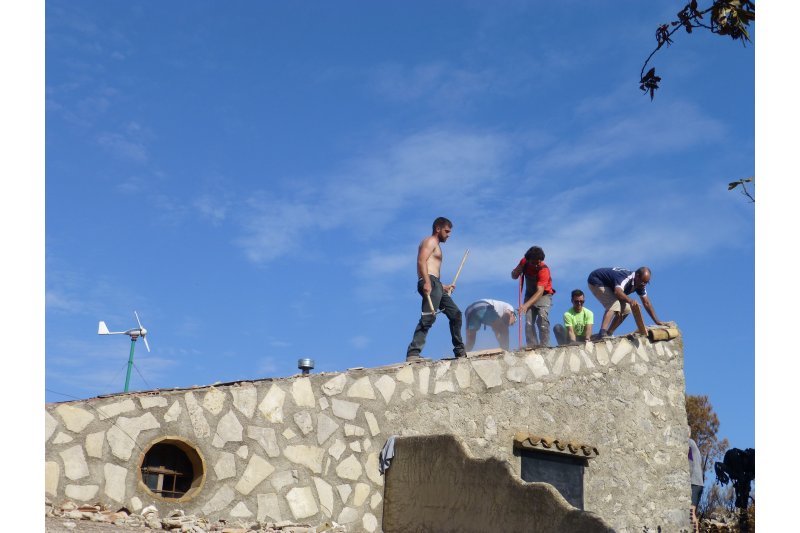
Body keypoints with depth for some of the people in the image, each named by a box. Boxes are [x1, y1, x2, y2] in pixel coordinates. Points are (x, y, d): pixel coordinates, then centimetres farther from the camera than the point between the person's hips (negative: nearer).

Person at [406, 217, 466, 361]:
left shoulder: (435, 245, 32)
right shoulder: (430, 241, 2)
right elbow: (421, 261, -15)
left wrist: (443, 287, 33)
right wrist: (427, 282, -27)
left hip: (436, 284, 10)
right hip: (430, 283, -10)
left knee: (455, 314, 14)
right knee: (428, 317, -23)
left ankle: (460, 351, 21)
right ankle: (413, 352, -31)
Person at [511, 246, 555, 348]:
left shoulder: (544, 270, -30)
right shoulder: (524, 262, -12)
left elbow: (540, 292, -39)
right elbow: (513, 276, 2)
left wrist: (526, 305, -50)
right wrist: (518, 270, -23)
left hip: (544, 295, -4)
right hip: (530, 294, 4)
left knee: (542, 318, -25)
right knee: (528, 322, -12)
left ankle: (544, 346, -24)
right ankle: (532, 347, -12)